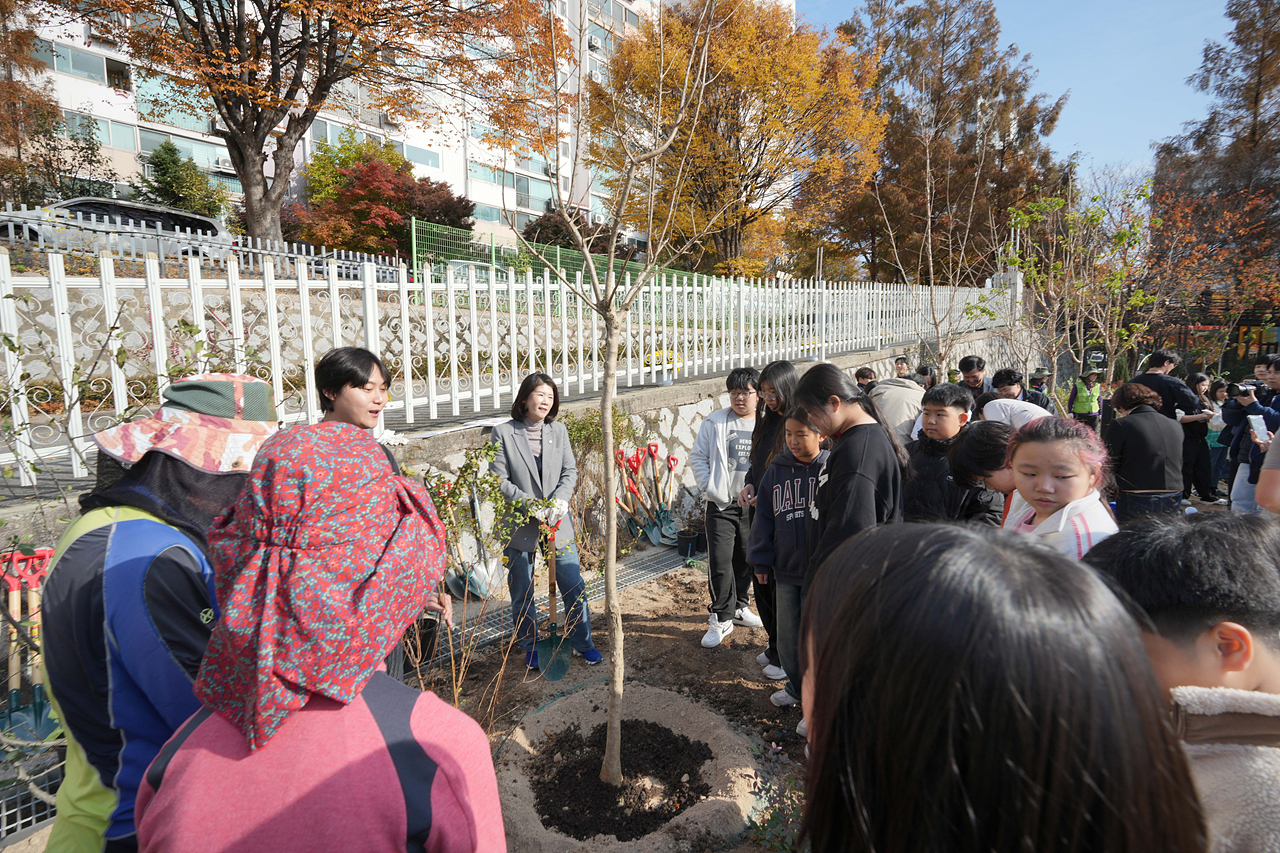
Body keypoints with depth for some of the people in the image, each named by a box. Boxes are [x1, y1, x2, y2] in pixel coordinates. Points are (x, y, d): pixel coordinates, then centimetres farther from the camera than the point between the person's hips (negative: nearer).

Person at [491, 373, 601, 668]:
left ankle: (583, 643, 26)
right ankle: (530, 648, 33)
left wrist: (560, 500, -14)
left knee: (575, 587, 6)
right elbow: (499, 480, -9)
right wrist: (531, 505, -18)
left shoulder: (559, 430, 7)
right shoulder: (503, 433, -6)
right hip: (519, 526, -3)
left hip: (557, 523, 3)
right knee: (522, 594, 11)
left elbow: (570, 471, 4)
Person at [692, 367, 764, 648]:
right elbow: (697, 458, 2)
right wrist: (709, 488, -8)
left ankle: (739, 607, 37)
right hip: (722, 506, -2)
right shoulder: (714, 423, -1)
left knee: (746, 560, 15)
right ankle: (721, 619, 10)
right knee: (720, 562, -5)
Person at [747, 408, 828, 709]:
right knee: (787, 633, 15)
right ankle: (796, 686, 36)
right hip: (784, 569, 4)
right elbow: (764, 517, 7)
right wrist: (760, 560, 7)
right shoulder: (777, 469, 2)